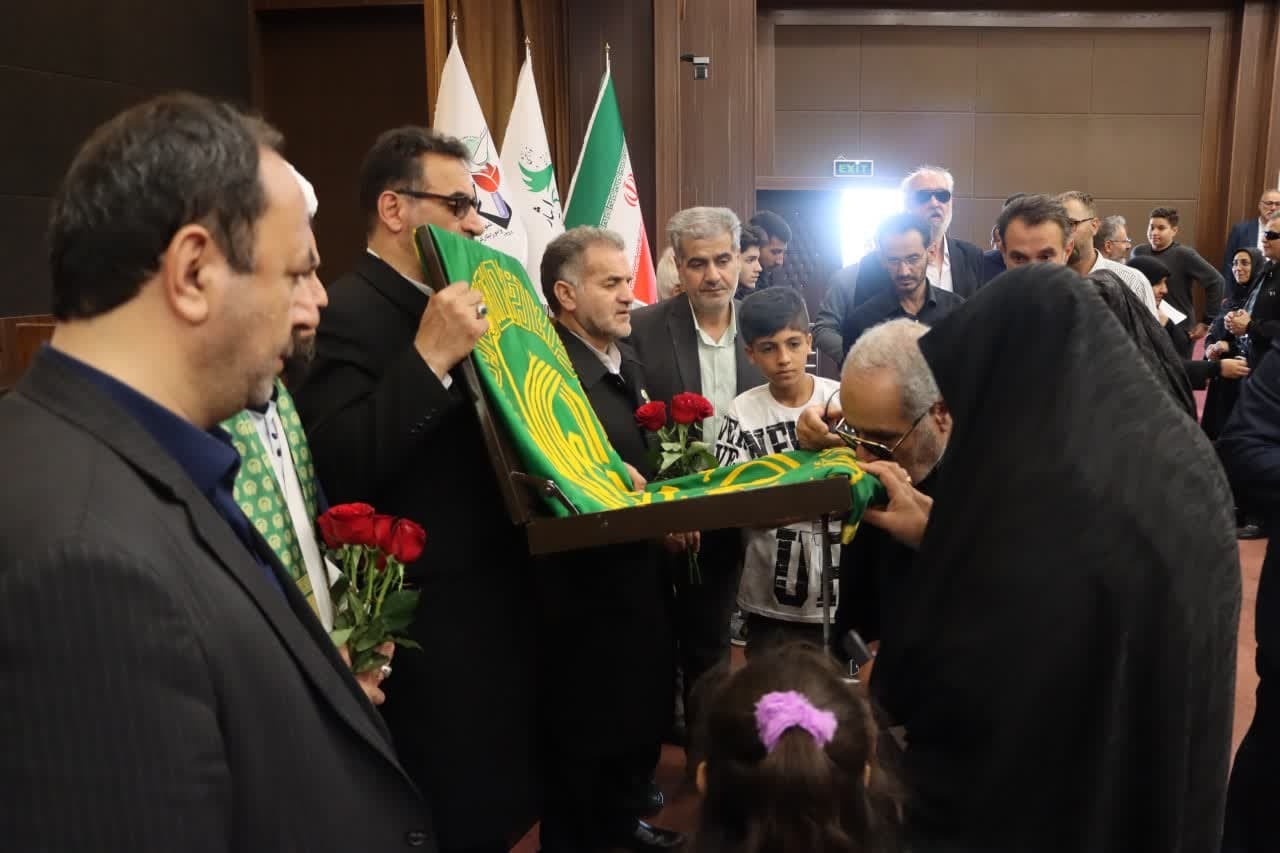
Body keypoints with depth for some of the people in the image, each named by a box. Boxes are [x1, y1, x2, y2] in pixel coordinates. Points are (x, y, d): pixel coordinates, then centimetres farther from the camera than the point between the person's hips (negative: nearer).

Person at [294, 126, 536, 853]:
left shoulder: (453, 305, 11)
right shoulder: (347, 314, -16)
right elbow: (337, 470, -27)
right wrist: (429, 356, -29)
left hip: (498, 600, 9)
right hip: (435, 627, -8)